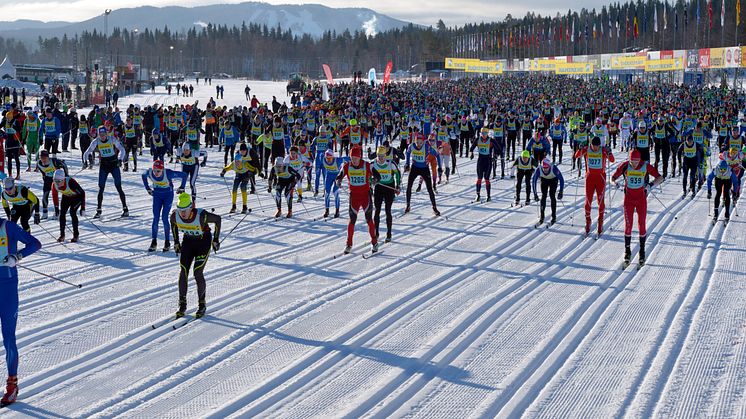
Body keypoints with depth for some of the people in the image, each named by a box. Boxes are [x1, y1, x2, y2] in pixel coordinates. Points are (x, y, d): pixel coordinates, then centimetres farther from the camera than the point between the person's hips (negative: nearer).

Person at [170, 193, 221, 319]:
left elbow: (217, 219, -15)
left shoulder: (201, 216, -33)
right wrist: (176, 242, 8)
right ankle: (182, 305, 6)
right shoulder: (175, 216, -20)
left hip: (204, 243, -4)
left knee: (198, 273, -11)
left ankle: (202, 304, 7)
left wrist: (216, 240, -8)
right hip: (188, 242, 4)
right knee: (183, 272, -6)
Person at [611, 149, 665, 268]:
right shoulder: (625, 166, -11)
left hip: (641, 198, 0)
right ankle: (627, 252, 11)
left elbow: (660, 178, -12)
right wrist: (614, 183, -27)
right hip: (629, 198, 0)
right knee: (628, 225, -3)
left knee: (641, 225, 0)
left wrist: (652, 184, -32)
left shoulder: (646, 166, -13)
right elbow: (613, 177, -3)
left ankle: (642, 253, 12)